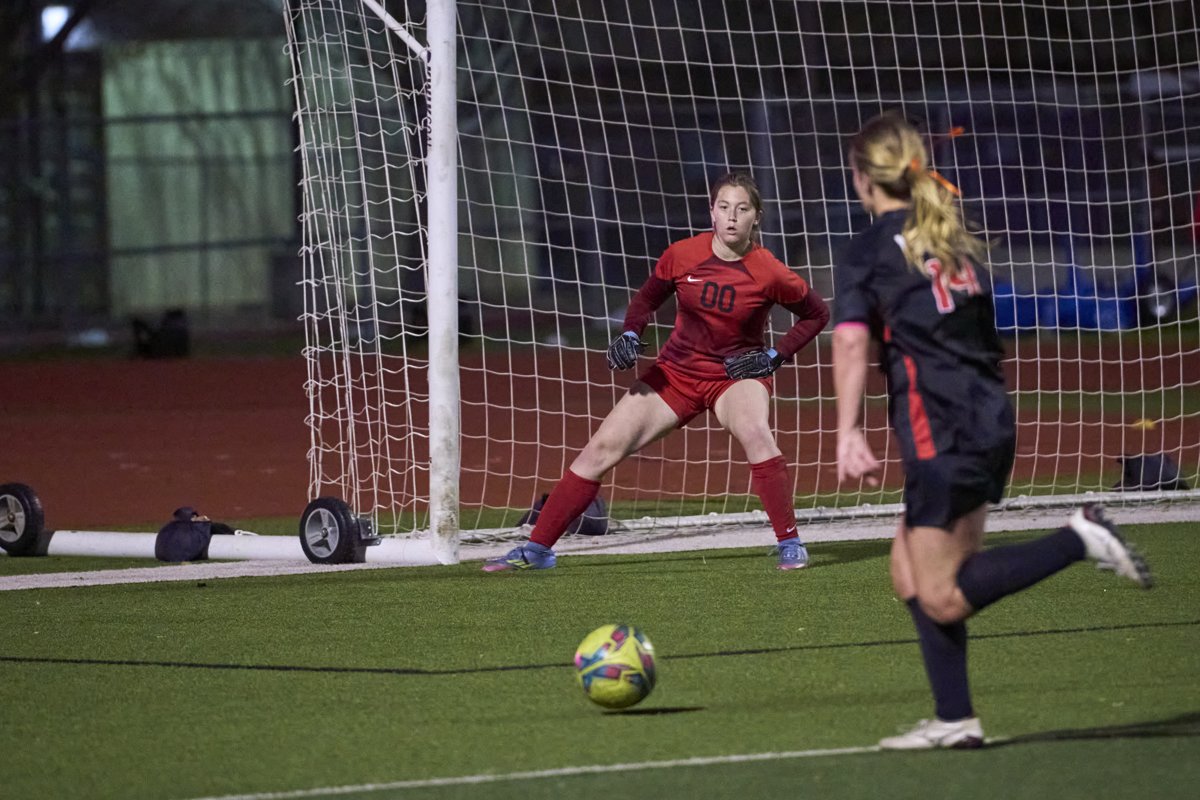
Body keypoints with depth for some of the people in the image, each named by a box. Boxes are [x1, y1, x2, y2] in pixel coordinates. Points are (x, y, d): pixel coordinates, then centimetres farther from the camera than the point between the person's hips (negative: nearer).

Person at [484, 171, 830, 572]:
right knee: (602, 448, -5)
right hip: (676, 372, 3)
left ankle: (790, 543, -21)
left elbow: (817, 313, 0)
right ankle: (537, 548, 5)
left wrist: (775, 356, -10)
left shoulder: (769, 273, -17)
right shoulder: (682, 256, -11)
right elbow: (647, 297, 8)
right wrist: (630, 335, -11)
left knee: (756, 434, -36)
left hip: (736, 375, -3)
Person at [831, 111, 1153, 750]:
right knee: (910, 570, 15)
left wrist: (847, 434, -24)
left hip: (941, 428, -8)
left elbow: (852, 339, -18)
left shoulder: (868, 250, -3)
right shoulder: (955, 241, 18)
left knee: (943, 599, -5)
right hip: (992, 418, 8)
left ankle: (1078, 540, -18)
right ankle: (954, 719, 9)